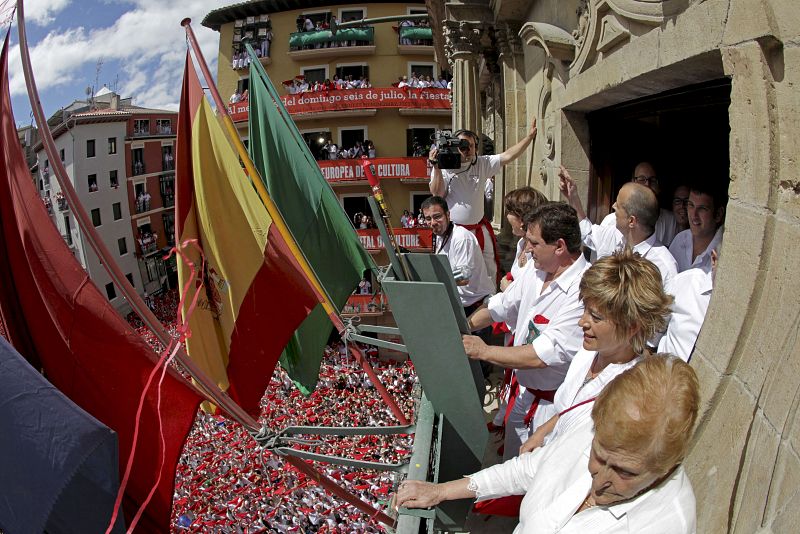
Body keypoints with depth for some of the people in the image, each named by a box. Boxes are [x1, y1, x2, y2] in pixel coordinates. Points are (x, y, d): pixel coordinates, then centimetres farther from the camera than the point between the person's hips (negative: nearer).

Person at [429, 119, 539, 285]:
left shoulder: (482, 164, 4)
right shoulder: (444, 167, -7)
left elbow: (508, 156, -2)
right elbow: (437, 194, -14)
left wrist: (529, 136, -7)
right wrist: (436, 168, -23)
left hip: (480, 229, 5)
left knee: (490, 270, 16)